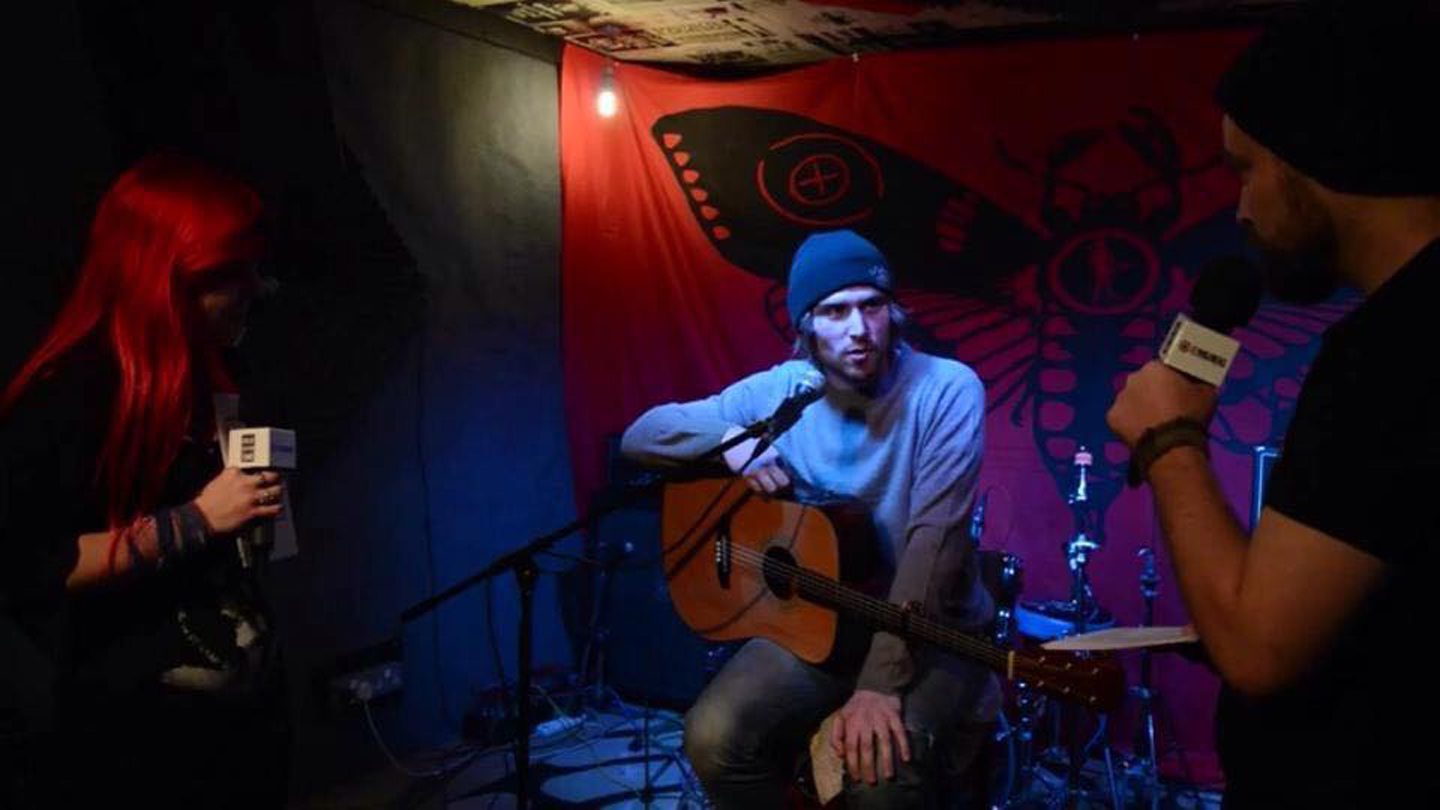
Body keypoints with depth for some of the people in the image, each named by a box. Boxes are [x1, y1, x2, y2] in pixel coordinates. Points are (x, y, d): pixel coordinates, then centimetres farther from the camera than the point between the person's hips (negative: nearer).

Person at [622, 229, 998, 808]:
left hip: (933, 634, -3)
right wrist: (728, 437, -20)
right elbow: (639, 436, 1)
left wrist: (882, 682, -29)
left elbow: (935, 538, -23)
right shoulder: (780, 390, -3)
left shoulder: (946, 389, -15)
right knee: (715, 739, -19)